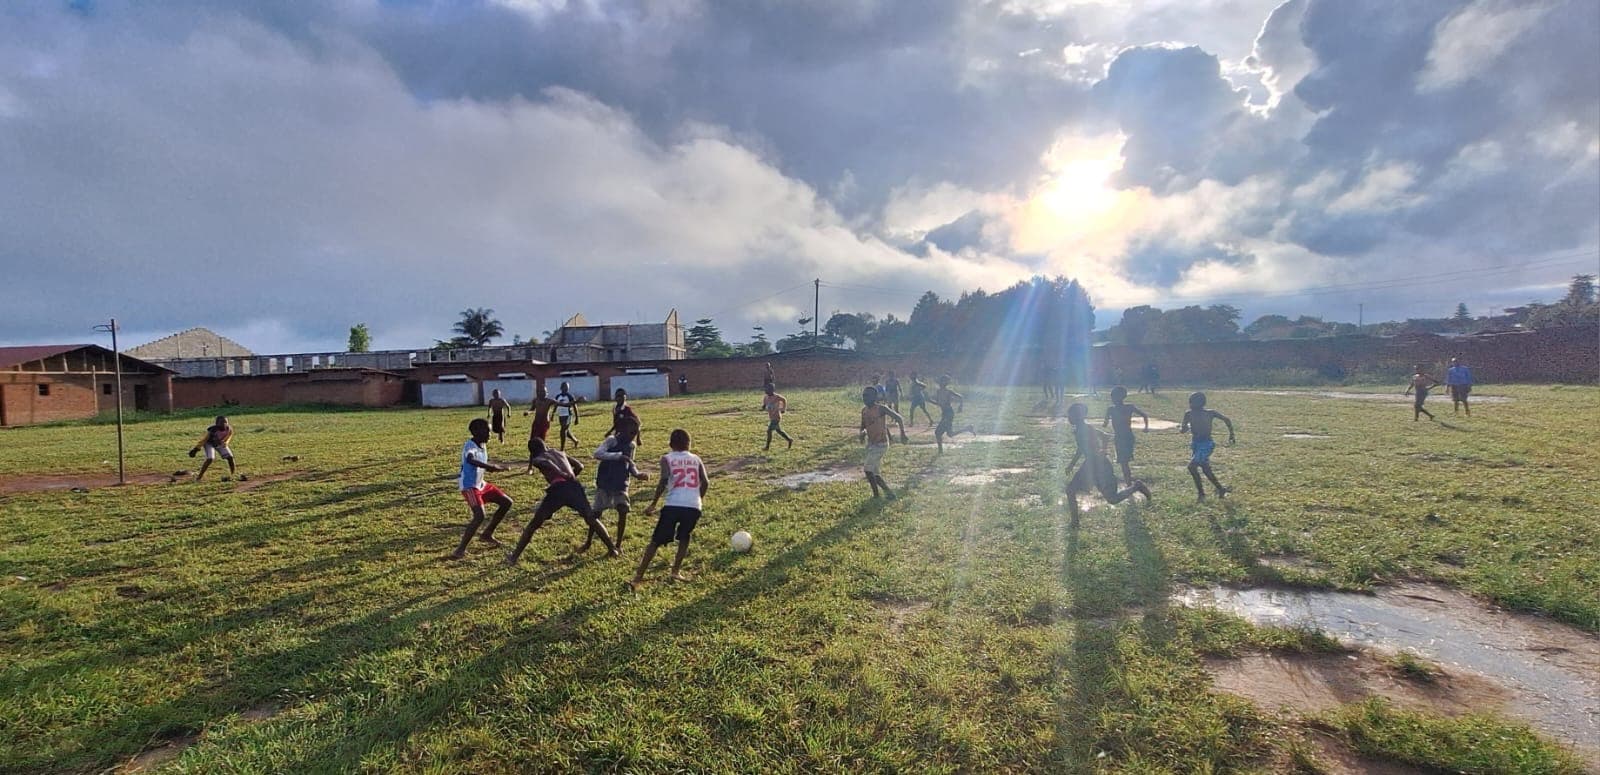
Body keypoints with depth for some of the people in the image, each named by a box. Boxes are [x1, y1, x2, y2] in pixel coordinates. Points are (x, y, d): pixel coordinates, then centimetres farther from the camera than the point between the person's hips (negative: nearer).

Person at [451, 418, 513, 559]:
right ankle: (461, 549, -15)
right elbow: (470, 460, -46)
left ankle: (487, 534, 21)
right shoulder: (470, 446, -22)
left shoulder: (482, 445, 6)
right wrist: (492, 466, -55)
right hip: (469, 487, -9)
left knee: (507, 502, 10)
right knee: (480, 516, -25)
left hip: (481, 484, 9)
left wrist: (495, 467, 0)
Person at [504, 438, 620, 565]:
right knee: (591, 519, 17)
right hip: (575, 486, 3)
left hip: (558, 489, -3)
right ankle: (613, 549, 16)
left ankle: (514, 557, 12)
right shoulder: (560, 453, 31)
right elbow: (580, 466, 28)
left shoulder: (537, 459, 18)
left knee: (534, 524, 11)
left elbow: (546, 462, -7)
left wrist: (561, 474, -14)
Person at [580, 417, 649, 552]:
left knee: (623, 511, -12)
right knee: (597, 513, 5)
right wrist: (619, 456, -36)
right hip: (604, 484, -4)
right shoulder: (611, 440, -14)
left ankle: (618, 545, 3)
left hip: (621, 485, 4)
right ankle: (588, 542, 27)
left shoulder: (631, 445, 4)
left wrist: (638, 474, -5)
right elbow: (597, 454, -31)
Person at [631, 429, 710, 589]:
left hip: (673, 505, -2)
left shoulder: (667, 458, 9)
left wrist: (654, 503, -5)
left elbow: (664, 480, -9)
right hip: (694, 507, 2)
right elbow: (706, 482, 6)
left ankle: (638, 578, 7)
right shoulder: (696, 459, 16)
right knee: (684, 537, 29)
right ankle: (675, 571, 23)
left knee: (655, 541, 10)